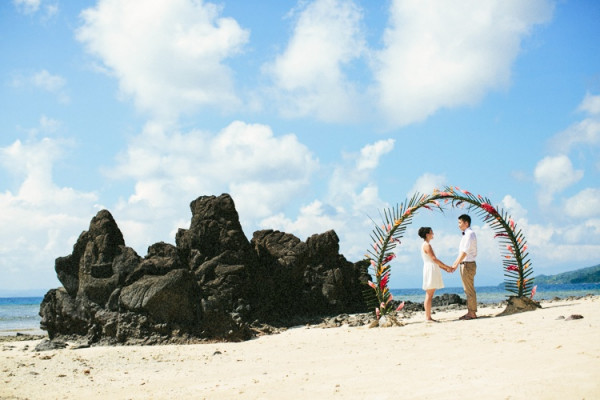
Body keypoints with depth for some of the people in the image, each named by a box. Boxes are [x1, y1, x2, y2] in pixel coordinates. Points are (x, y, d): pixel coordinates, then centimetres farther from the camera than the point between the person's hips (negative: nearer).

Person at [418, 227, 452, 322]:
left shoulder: (426, 245, 20)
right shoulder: (427, 245, -11)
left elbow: (434, 260, 21)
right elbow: (434, 259, -16)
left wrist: (445, 268, 16)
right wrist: (446, 267, -10)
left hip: (432, 271, 10)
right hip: (430, 270, -10)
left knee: (429, 295, 8)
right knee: (429, 295, -9)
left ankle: (428, 316, 8)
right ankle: (428, 317, -9)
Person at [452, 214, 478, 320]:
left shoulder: (470, 234, -14)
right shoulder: (465, 235, 16)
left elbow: (464, 252, -21)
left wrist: (456, 264, -22)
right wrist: (454, 264, 16)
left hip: (468, 265, -10)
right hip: (464, 264, 10)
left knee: (470, 290, -6)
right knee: (467, 290, 12)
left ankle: (472, 313, -3)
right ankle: (470, 312, 16)